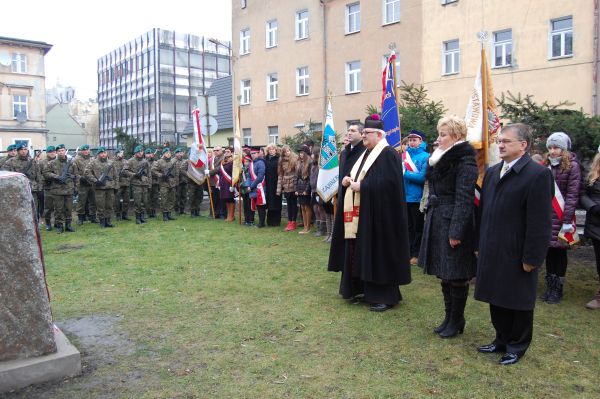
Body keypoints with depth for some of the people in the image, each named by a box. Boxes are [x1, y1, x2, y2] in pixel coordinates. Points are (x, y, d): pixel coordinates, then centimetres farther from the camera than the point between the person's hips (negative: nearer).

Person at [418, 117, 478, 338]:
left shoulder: (465, 161, -13)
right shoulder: (441, 158, 14)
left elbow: (464, 198, -18)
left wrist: (456, 231, -21)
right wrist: (430, 217, 16)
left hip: (453, 224, -9)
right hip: (438, 222, 9)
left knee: (456, 275, 3)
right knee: (444, 273, 15)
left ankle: (456, 321, 18)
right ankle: (449, 317, 28)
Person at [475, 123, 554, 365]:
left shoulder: (538, 175, -14)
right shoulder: (492, 172, 9)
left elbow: (540, 222, -16)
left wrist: (531, 258, -16)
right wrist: (480, 245, 13)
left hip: (517, 255, -6)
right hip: (492, 252, 7)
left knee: (518, 302, 10)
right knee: (497, 299, 17)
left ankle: (517, 346, 28)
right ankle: (502, 339, 35)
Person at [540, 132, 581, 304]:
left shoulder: (572, 166, -6)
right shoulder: (546, 165, 11)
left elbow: (572, 195, -10)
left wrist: (567, 221, -14)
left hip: (561, 218, -4)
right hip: (546, 216, 5)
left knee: (559, 251, 4)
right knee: (549, 251, 9)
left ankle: (558, 289, 15)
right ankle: (550, 287, 20)